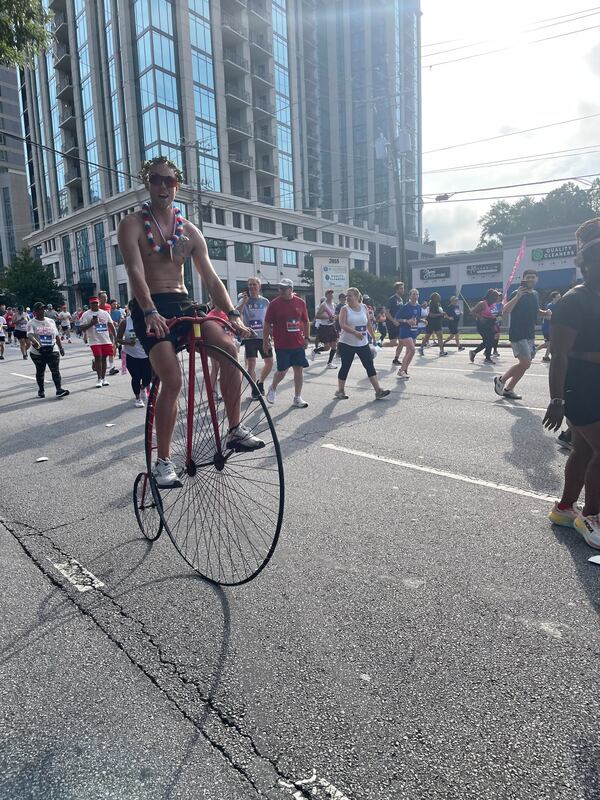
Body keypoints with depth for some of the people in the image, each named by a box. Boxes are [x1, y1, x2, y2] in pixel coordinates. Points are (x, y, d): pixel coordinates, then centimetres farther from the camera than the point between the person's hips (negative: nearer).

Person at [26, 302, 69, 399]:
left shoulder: (51, 321, 10)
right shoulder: (32, 323, -3)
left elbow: (57, 336, 16)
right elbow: (30, 334, -21)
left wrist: (61, 347, 15)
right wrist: (34, 341, -42)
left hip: (53, 351, 2)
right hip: (38, 352, -2)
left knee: (56, 370, -8)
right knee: (40, 372, 9)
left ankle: (59, 389, -13)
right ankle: (41, 390, 21)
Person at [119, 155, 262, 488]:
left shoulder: (189, 231, 13)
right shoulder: (132, 224, 2)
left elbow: (211, 278, 6)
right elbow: (136, 273, -15)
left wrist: (232, 314, -10)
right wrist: (150, 313, -32)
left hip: (183, 304, 4)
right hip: (149, 309, -3)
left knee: (228, 347, -23)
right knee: (172, 381, -20)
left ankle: (235, 430, -12)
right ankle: (163, 461, -5)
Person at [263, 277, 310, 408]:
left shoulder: (300, 302, 4)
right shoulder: (274, 304, -4)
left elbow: (306, 322, 13)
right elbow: (267, 324, -1)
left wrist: (306, 338, 9)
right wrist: (265, 341, -3)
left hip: (298, 344, 3)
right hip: (282, 345, -3)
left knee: (299, 369, 4)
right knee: (282, 371, -1)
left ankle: (297, 398, 13)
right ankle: (273, 389, 29)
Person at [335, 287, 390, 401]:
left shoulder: (364, 308, 7)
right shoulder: (345, 309, -4)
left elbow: (369, 324, 16)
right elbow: (342, 325, -18)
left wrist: (373, 337, 16)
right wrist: (355, 332, -31)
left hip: (363, 344, 3)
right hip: (347, 344, -3)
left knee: (370, 366, -1)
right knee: (345, 367, 3)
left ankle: (378, 391, 1)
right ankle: (340, 391, 17)